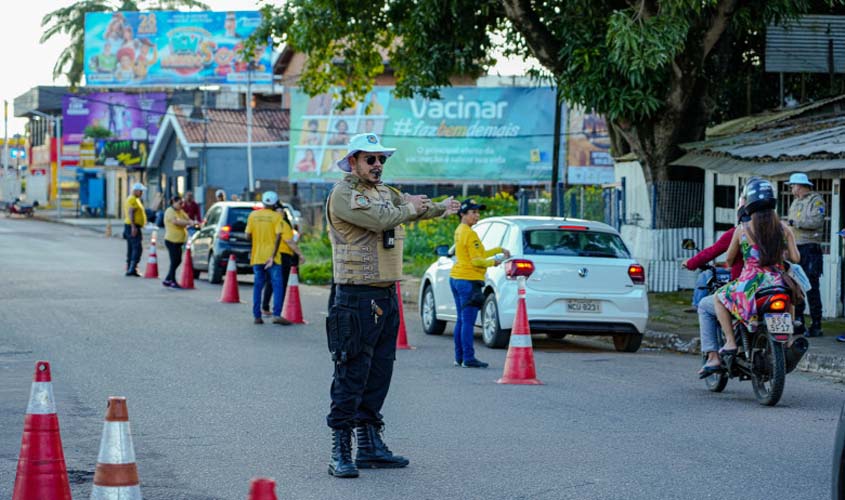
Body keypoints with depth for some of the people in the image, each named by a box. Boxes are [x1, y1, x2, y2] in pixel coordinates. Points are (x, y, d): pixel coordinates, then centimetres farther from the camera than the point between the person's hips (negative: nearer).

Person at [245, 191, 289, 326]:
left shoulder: (253, 215, 4)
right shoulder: (276, 216, -4)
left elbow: (248, 235, 4)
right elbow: (278, 236, -13)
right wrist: (273, 256, -14)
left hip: (257, 257, 3)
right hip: (271, 257, -3)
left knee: (258, 286, 9)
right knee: (277, 285, -3)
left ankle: (257, 316, 6)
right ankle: (277, 314, -14)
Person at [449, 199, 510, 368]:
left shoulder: (459, 231, 13)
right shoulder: (470, 234, -15)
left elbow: (479, 253, 15)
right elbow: (477, 261, -17)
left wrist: (500, 250, 13)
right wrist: (494, 262, -1)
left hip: (456, 278, 10)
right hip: (469, 281, -10)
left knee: (461, 320, 13)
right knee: (468, 322, -7)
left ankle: (459, 357, 15)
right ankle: (468, 359, -7)